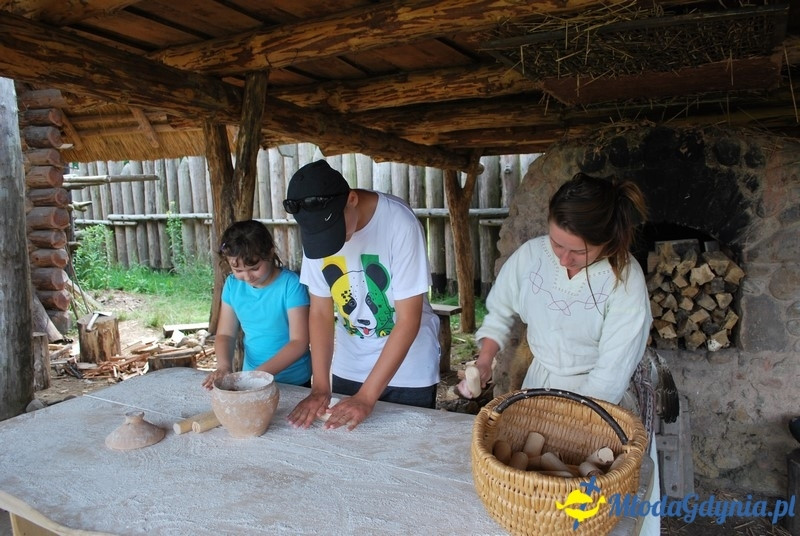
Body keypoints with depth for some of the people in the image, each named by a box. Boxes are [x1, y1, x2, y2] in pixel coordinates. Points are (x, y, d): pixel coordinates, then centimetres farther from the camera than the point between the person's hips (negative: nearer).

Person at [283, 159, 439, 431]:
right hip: (348, 368, 4)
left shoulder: (399, 223, -25)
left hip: (408, 371, -3)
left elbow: (409, 321, -22)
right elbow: (320, 312, -5)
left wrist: (366, 396, -22)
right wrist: (320, 386, -12)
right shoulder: (315, 228, -12)